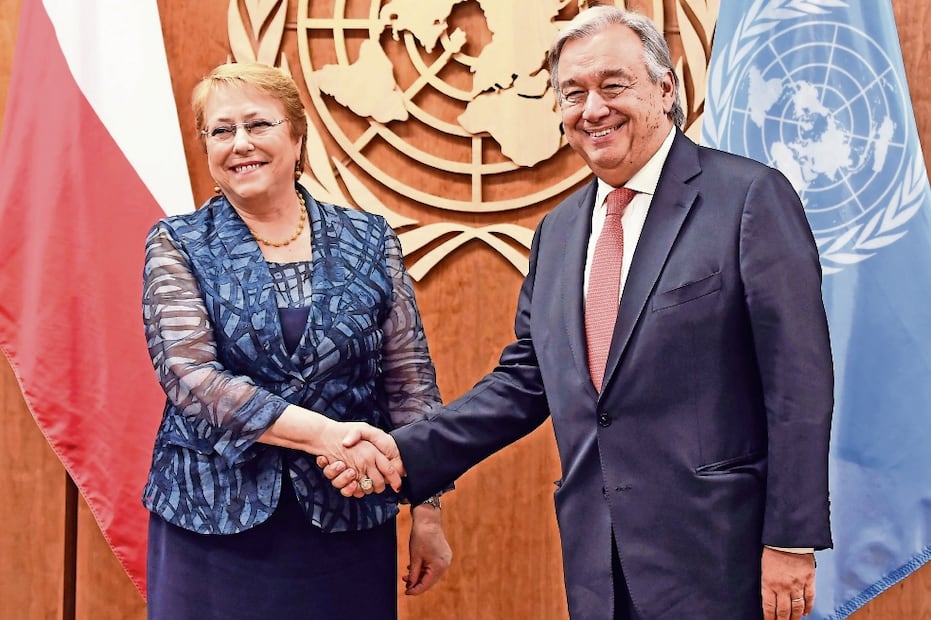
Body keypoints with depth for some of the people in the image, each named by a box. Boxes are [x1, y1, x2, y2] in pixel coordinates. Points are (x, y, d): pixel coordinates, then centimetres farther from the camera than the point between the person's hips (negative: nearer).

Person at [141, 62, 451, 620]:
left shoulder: (370, 240, 4)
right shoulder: (179, 246, 0)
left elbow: (411, 382, 5)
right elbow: (189, 376, -13)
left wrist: (428, 512, 1)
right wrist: (324, 433, -22)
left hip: (350, 527, 1)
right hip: (215, 524, -1)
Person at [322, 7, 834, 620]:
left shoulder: (751, 196, -7)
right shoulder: (557, 231, 12)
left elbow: (799, 379, -10)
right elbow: (525, 380, 13)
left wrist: (793, 540, -12)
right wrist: (406, 453, 2)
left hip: (714, 553, -5)